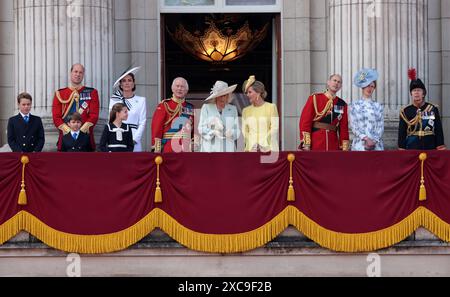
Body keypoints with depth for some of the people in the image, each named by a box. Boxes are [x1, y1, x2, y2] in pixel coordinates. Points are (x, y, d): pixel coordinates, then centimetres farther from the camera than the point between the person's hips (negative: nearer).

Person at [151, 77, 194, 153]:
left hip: (187, 151, 4)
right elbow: (156, 128, -5)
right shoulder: (164, 106, 1)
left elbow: (194, 131, 16)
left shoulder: (190, 108, 13)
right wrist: (157, 149, -11)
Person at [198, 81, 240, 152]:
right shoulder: (206, 108, 8)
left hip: (228, 149, 1)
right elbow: (201, 129, 3)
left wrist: (231, 133, -12)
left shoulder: (233, 109, 14)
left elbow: (237, 131, 11)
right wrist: (213, 132, -16)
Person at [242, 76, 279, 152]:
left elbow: (274, 129, -2)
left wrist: (264, 146, -12)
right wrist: (251, 146, -7)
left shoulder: (271, 107, 4)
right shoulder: (246, 111, 15)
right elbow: (244, 131, 10)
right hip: (251, 150, 3)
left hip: (268, 149, -3)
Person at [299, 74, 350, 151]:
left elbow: (344, 128, 11)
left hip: (333, 147, 3)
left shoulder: (342, 105, 10)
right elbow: (305, 121, -4)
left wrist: (344, 148, 3)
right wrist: (306, 144, -11)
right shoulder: (314, 99, 1)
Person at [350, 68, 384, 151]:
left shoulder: (378, 106, 11)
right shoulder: (355, 105, 7)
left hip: (376, 145, 1)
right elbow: (353, 126, 1)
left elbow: (381, 127, 6)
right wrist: (366, 139, -11)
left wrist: (374, 141, -9)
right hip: (359, 145, -1)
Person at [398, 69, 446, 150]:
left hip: (430, 148, 0)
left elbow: (439, 131, 5)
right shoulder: (405, 112, 4)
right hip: (412, 149, 0)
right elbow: (402, 134, 6)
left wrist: (441, 149, -1)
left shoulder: (433, 109, 5)